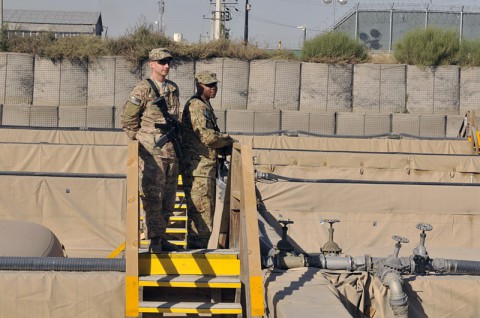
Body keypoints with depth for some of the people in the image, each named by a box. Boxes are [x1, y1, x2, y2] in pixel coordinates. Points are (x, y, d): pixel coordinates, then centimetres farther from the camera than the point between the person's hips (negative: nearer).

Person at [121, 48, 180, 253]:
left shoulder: (173, 89, 13)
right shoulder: (143, 90, -7)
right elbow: (128, 119, -4)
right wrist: (139, 141, -3)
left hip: (171, 151, 7)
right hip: (152, 152, -7)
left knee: (168, 197, 10)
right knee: (153, 197, -6)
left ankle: (161, 237, 18)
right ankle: (154, 241, -3)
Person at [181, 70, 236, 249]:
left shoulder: (206, 106, 21)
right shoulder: (196, 106, -11)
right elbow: (206, 136, -19)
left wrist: (223, 144, 10)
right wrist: (228, 140, -5)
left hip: (206, 168, 10)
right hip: (198, 168, -10)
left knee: (205, 214, 14)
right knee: (201, 214, -10)